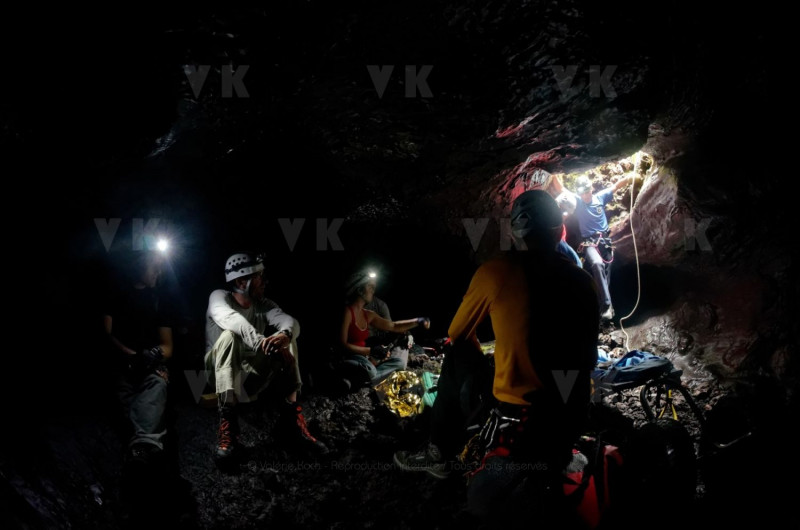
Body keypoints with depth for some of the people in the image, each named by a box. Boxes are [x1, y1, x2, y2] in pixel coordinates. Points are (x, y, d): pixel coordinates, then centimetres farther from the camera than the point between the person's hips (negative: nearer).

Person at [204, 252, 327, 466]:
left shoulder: (264, 305, 3)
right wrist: (260, 342, -50)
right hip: (221, 371, -4)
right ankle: (227, 422, -42)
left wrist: (285, 334, -44)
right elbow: (229, 318, -33)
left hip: (252, 372, 4)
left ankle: (291, 417, -20)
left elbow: (290, 321, -18)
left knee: (286, 338, -16)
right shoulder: (219, 296, -8)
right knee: (229, 336, -33)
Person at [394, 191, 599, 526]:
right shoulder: (583, 281, 4)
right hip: (575, 417, 6)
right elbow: (589, 358, 14)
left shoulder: (495, 272, -7)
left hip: (524, 422, -6)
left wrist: (484, 365, 31)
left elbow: (456, 335, 10)